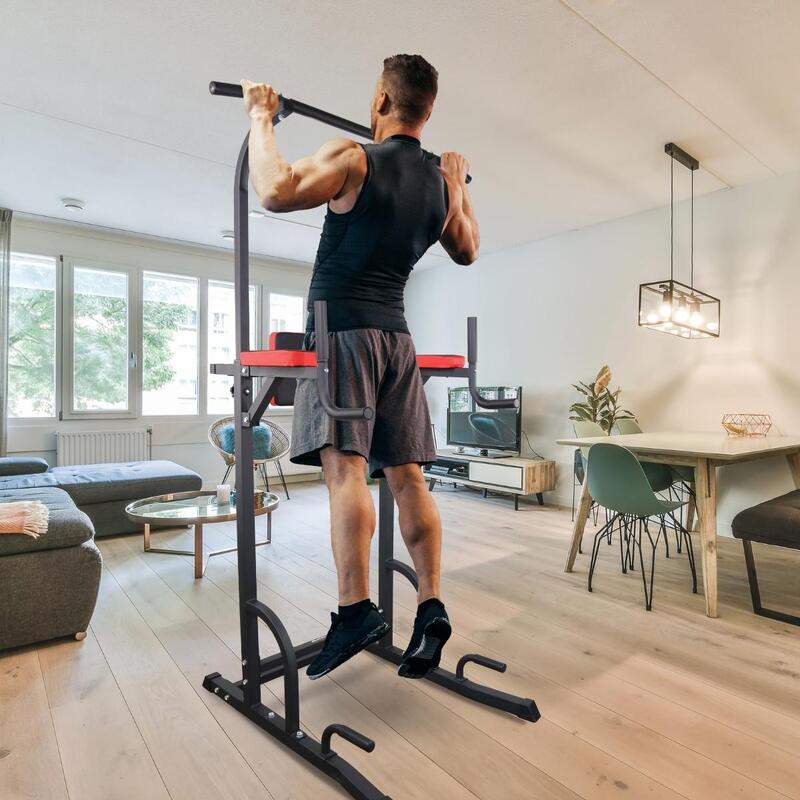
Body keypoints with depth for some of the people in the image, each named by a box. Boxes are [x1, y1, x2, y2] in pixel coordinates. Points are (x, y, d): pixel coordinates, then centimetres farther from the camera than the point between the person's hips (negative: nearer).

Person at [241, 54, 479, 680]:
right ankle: (431, 608, 5)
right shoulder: (442, 182, 15)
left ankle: (356, 610, -16)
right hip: (395, 336, 6)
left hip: (342, 329, -5)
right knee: (407, 475, 3)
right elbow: (467, 251, 27)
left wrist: (261, 118, 3)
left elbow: (275, 192, -14)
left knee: (344, 465, -12)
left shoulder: (353, 158, -3)